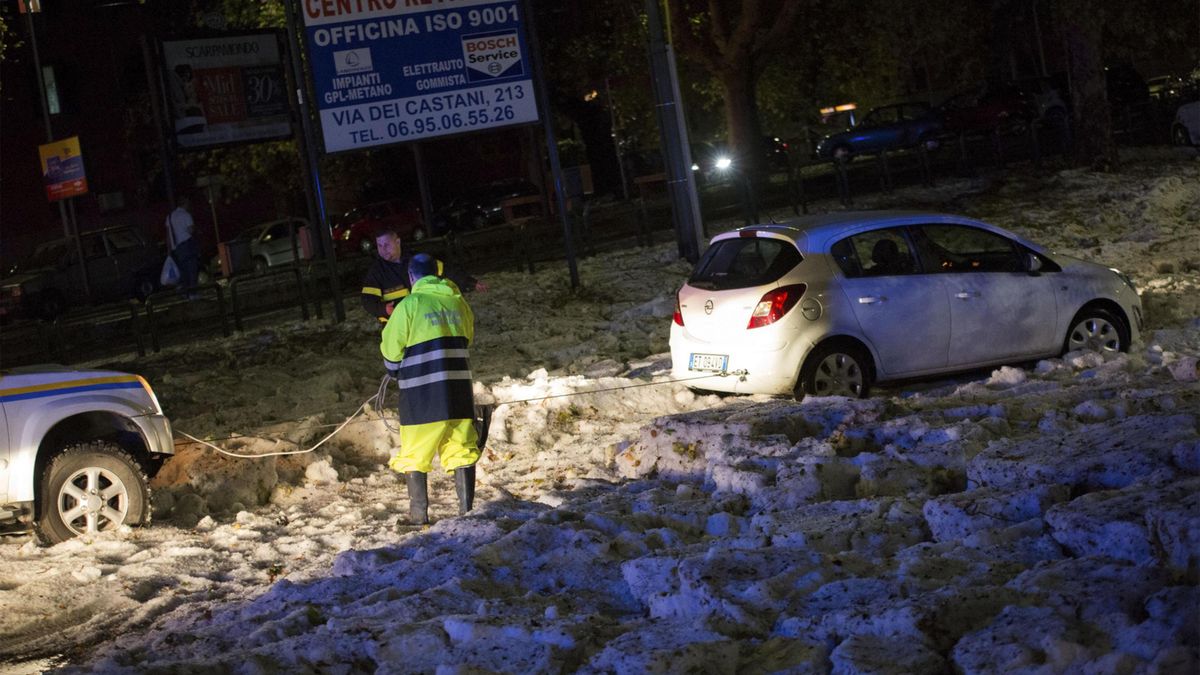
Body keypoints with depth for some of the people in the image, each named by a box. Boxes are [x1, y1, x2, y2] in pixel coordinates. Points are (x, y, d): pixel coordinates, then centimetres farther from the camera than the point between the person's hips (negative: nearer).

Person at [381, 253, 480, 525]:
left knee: (414, 455, 7)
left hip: (421, 393, -4)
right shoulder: (457, 302, 7)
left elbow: (391, 350, -1)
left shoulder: (409, 305, -7)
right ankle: (466, 510, 7)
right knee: (462, 450, 10)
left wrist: (397, 373, 20)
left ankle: (419, 513, 6)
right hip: (459, 389, 4)